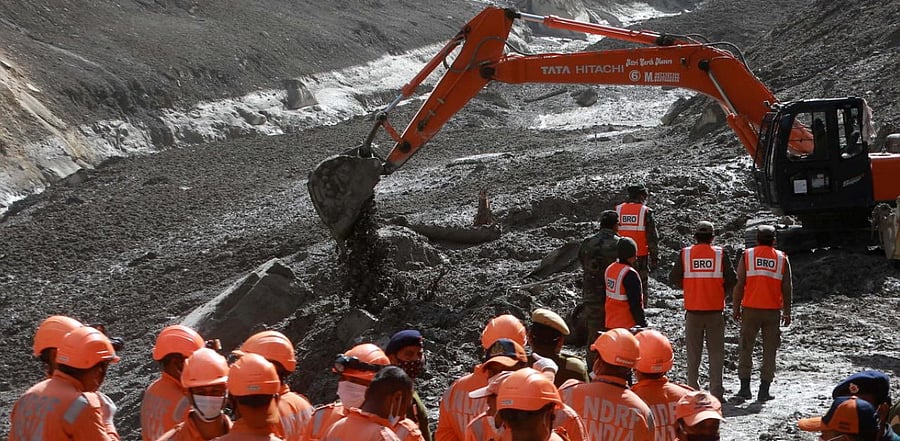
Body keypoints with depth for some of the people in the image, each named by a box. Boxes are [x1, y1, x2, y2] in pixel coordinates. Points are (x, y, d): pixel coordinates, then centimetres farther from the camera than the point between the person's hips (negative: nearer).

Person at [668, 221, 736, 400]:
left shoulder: (685, 254, -3)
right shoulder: (720, 254, -4)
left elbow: (673, 279, -2)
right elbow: (732, 280, -6)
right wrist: (721, 291, 12)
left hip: (693, 310, 1)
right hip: (715, 311, -1)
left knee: (693, 352, 9)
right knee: (716, 352, 7)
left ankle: (693, 390, 8)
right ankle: (716, 391, 4)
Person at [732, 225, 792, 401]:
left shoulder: (747, 255, 2)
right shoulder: (782, 259, 4)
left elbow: (739, 284, -2)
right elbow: (787, 288, 4)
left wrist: (736, 307, 5)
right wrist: (787, 312, 10)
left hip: (750, 309, 0)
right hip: (773, 311, 0)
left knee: (746, 348, 9)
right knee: (769, 351, 5)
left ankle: (745, 387, 7)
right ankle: (764, 390, 3)